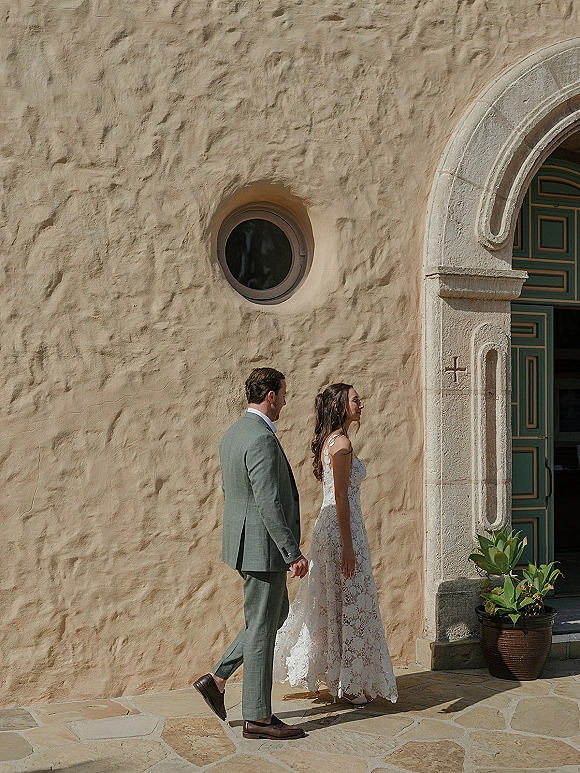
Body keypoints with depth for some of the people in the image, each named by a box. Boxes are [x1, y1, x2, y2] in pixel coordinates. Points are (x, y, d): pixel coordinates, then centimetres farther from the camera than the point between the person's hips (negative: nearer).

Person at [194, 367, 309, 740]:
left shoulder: (233, 434, 11)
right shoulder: (262, 440, -21)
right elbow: (269, 503, -25)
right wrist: (293, 553, -21)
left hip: (246, 540, 10)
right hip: (264, 546, -10)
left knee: (276, 615, 22)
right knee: (262, 629, 0)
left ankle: (217, 678, 21)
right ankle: (258, 717, 12)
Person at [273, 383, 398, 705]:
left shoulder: (327, 441, 13)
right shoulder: (342, 443, -16)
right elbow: (341, 497, -20)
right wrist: (348, 546, -20)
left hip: (328, 524, 9)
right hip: (343, 529, -9)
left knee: (328, 601, 17)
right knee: (350, 604, 1)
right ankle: (351, 683, 11)